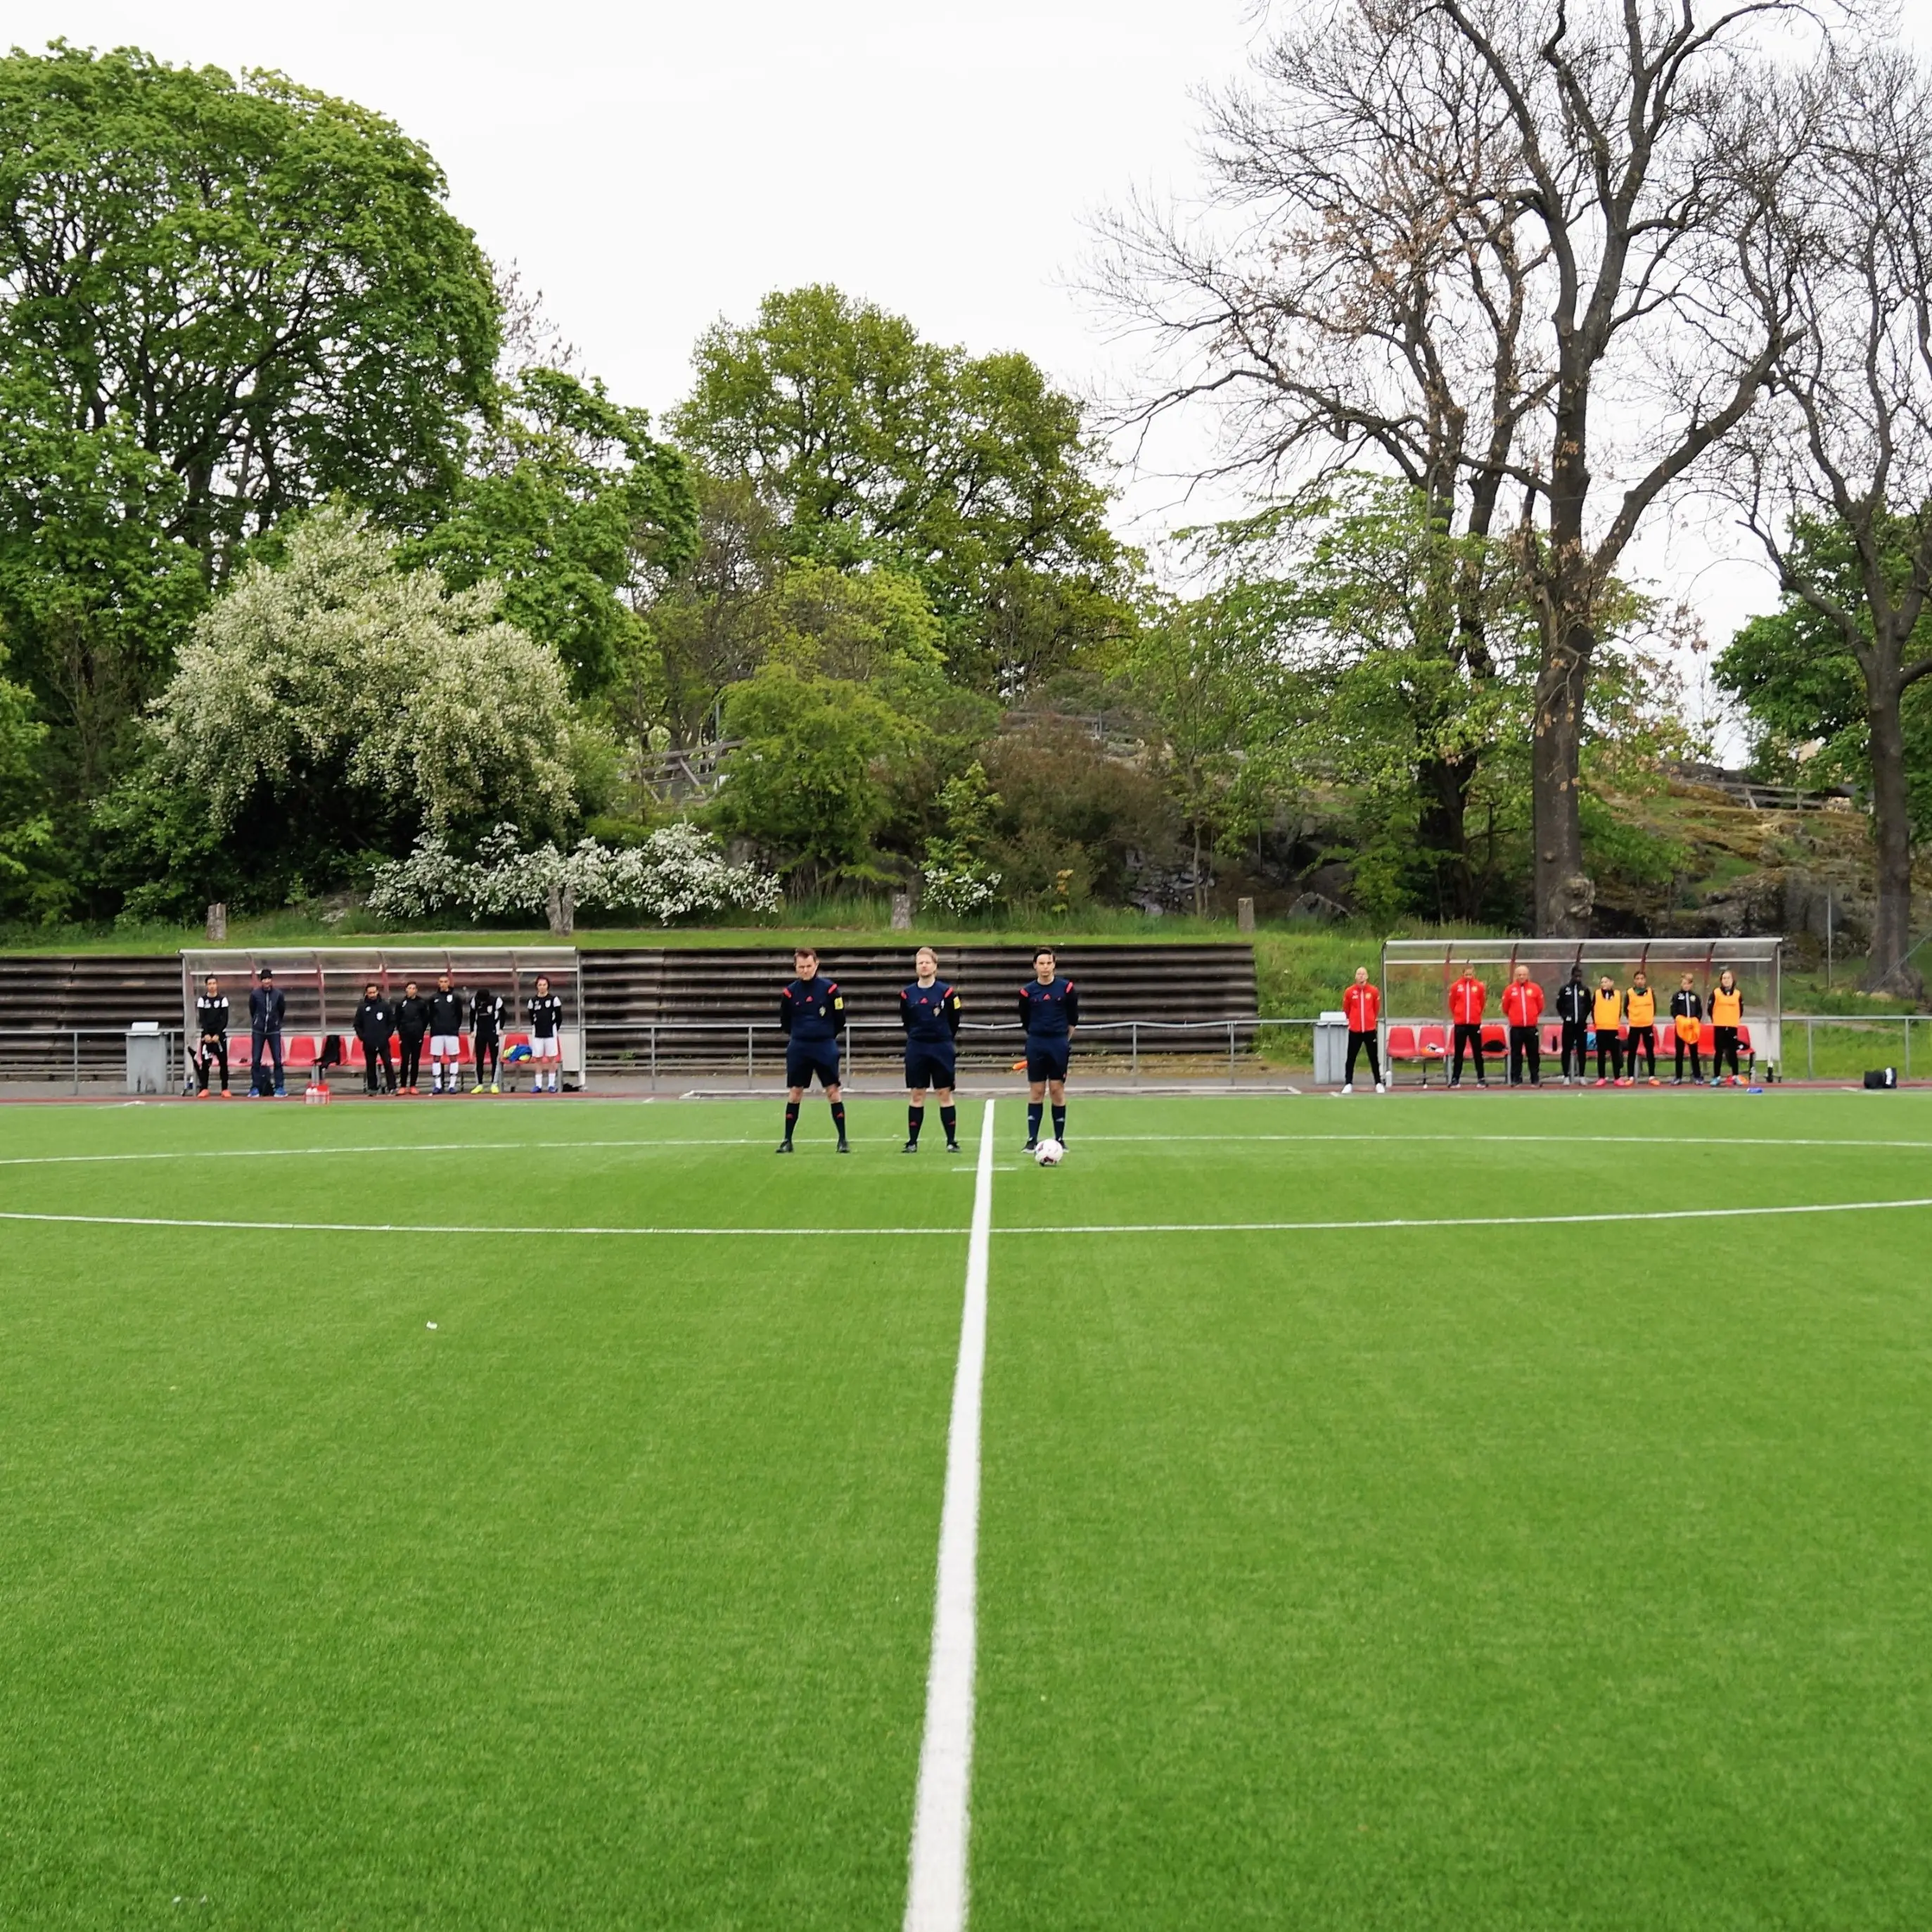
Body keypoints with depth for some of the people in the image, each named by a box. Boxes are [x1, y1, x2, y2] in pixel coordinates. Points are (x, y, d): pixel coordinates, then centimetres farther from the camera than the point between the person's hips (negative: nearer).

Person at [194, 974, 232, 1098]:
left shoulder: (223, 999, 2)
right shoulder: (202, 1000, 4)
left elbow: (224, 1019, -2)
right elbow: (201, 1019, -1)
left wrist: (217, 1035, -11)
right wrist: (206, 1034, -12)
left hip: (220, 1035, 0)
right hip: (206, 1034, 0)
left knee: (223, 1062, -2)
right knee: (204, 1062, -4)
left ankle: (225, 1090, 2)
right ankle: (204, 1089, 1)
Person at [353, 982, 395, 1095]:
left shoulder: (385, 1006, 4)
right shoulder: (362, 1008, 6)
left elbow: (392, 1022, 7)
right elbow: (357, 1024, 10)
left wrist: (387, 1034, -2)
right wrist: (362, 1037, 0)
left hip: (383, 1043, -1)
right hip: (368, 1043, 1)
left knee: (388, 1064, -7)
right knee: (370, 1066, 6)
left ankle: (392, 1087, -6)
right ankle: (372, 1087, 12)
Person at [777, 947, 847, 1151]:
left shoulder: (830, 989, -5)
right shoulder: (790, 992, 0)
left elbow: (840, 1019, 3)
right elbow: (785, 1023, 13)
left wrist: (826, 1036, 9)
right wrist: (798, 1036, 12)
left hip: (825, 1047, -2)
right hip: (798, 1048, 2)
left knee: (833, 1091, -2)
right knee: (794, 1092, 4)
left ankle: (843, 1139, 4)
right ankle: (787, 1140, 12)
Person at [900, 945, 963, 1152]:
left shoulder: (947, 992, -4)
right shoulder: (907, 994, 2)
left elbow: (954, 1022, 6)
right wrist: (918, 1037, 11)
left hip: (941, 1048, -2)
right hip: (916, 1049, 2)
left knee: (945, 1094, 1)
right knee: (916, 1095, 4)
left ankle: (952, 1141, 6)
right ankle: (912, 1142, 9)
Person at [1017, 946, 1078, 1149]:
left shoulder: (1066, 988, -2)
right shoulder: (1027, 991, -2)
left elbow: (1073, 1018, 8)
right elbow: (1025, 1020, 11)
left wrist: (1065, 1040, 10)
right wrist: (1037, 1036, 12)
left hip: (1059, 1044, 0)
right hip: (1036, 1045, 0)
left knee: (1058, 1090, 2)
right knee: (1036, 1092, 1)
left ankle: (1060, 1138, 9)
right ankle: (1032, 1139, 4)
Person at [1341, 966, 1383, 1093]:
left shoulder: (1374, 991, -2)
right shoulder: (1349, 992, -4)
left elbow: (1377, 1009, 11)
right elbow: (1346, 1009, 10)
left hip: (1370, 1029, 0)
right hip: (1354, 1030, 0)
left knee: (1374, 1057, 5)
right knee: (1351, 1058, 2)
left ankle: (1378, 1084, 12)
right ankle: (1348, 1084, 8)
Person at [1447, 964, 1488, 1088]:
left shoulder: (1479, 986, -1)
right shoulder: (1456, 987, -3)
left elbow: (1482, 1002, 10)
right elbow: (1452, 1003, 7)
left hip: (1475, 1023, 1)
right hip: (1460, 1024, -1)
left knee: (1478, 1052, 5)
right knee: (1459, 1052, 4)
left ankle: (1481, 1078, 9)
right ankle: (1455, 1079, 8)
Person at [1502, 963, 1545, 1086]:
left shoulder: (1535, 988, 1)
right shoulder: (1510, 989, 0)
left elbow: (1540, 1006, 11)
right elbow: (1505, 1008, 9)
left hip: (1531, 1027, 0)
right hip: (1516, 1028, 0)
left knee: (1534, 1054, 4)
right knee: (1516, 1054, 4)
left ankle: (1536, 1080, 10)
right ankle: (1516, 1080, 8)